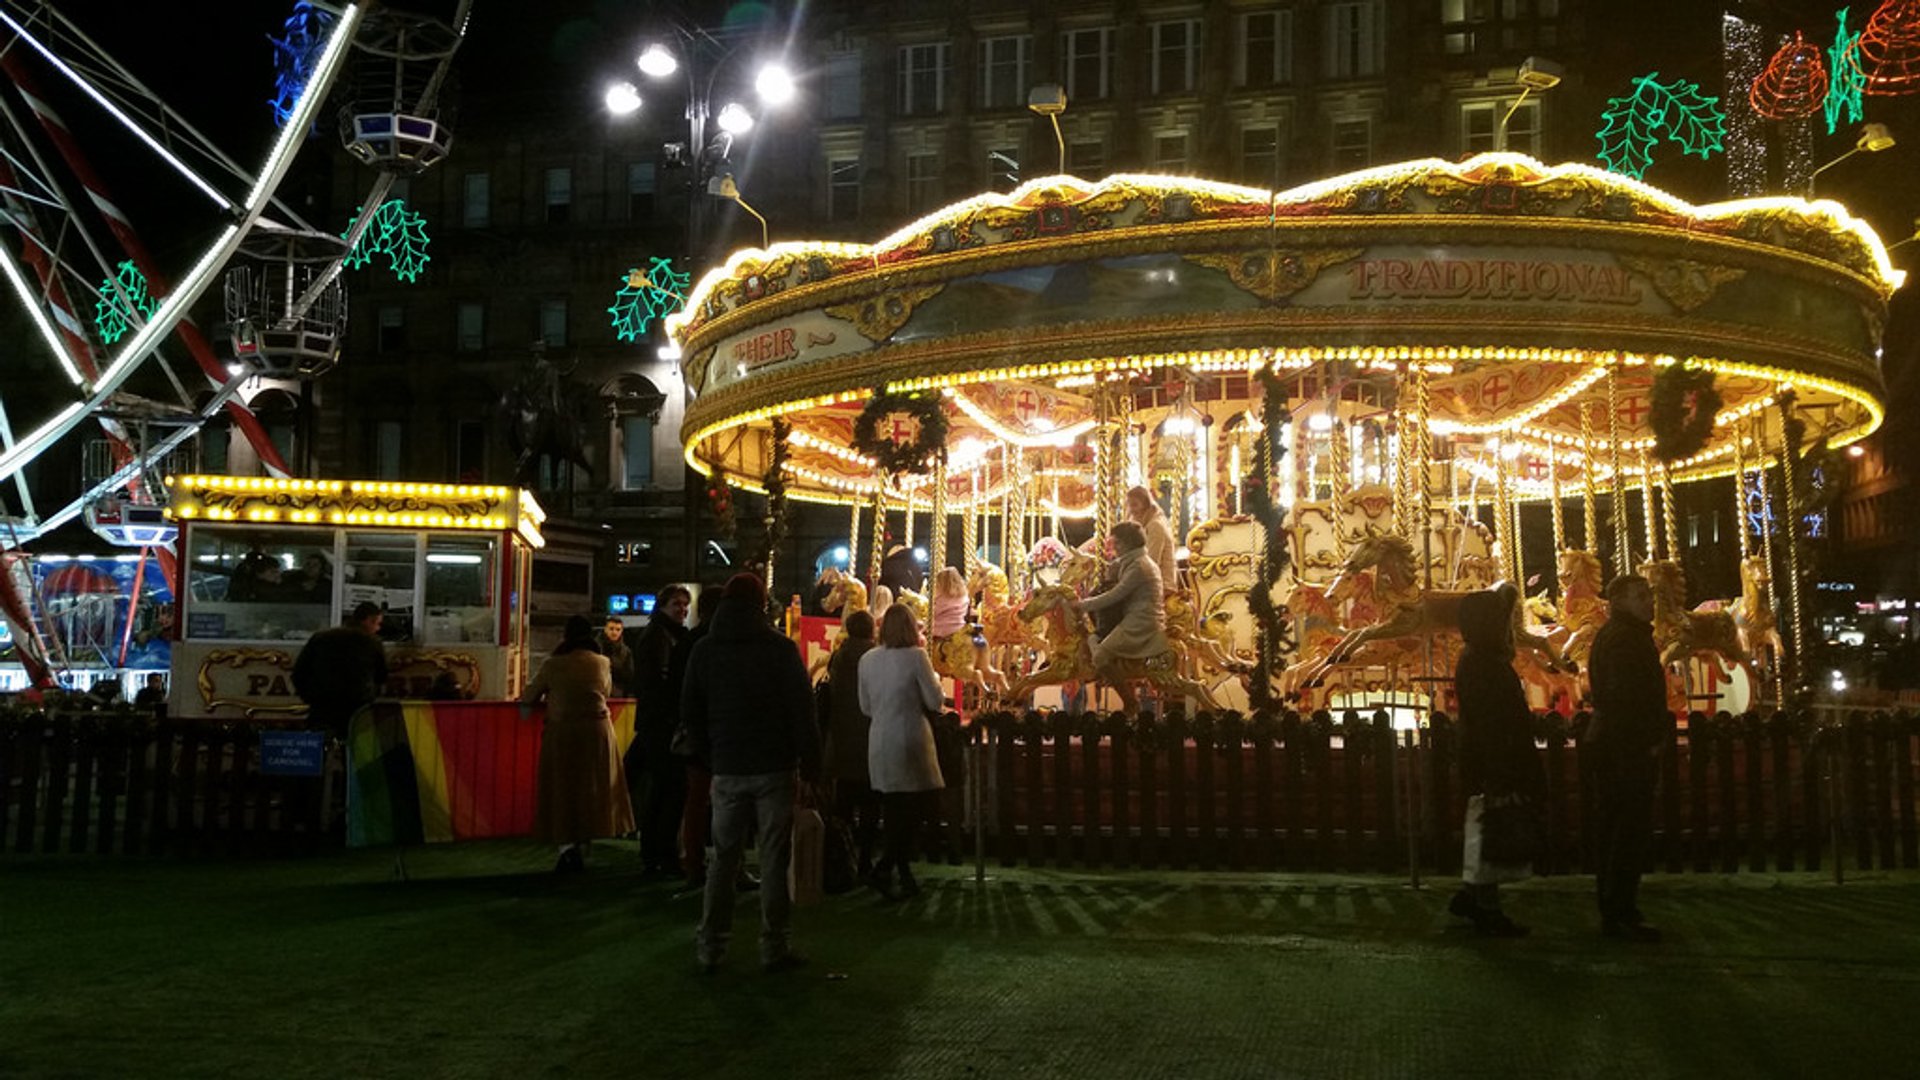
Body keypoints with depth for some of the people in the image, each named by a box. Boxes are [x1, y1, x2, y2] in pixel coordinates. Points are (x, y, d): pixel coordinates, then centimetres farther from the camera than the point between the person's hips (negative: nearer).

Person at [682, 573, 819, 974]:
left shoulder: (704, 651, 5)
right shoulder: (781, 649, -6)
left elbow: (690, 712, 9)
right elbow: (802, 709, -8)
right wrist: (811, 762, -1)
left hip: (727, 770, 3)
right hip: (775, 767, -3)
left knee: (723, 858, 10)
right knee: (774, 859, 2)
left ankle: (710, 948, 11)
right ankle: (775, 948, 4)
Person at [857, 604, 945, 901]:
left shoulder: (867, 660, 3)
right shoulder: (916, 656, -11)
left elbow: (866, 707, 11)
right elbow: (935, 702, -8)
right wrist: (933, 679, 10)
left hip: (879, 745, 5)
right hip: (909, 741, -5)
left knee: (895, 814, 13)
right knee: (919, 810, 3)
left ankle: (905, 877, 19)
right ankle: (882, 870, -10)